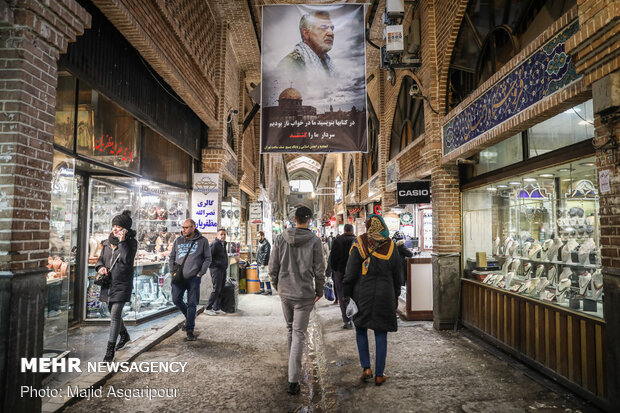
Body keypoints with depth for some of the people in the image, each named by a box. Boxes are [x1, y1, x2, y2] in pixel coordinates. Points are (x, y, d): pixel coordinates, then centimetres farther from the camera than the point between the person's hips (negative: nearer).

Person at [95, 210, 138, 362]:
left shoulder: (131, 242, -8)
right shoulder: (108, 242, 10)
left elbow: (127, 260, -22)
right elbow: (101, 259, 18)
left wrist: (122, 241, -23)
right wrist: (100, 267, -4)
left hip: (122, 285, -7)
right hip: (108, 283, 7)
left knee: (115, 315, -10)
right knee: (114, 312, 20)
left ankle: (110, 348, -2)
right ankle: (124, 335, 44)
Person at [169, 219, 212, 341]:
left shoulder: (202, 241, 0)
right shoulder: (178, 240, 9)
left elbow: (208, 259, 3)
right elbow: (172, 257, 18)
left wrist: (200, 273, -6)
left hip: (194, 277, -3)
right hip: (179, 277, 3)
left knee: (192, 303, -1)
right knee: (176, 300, 1)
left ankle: (190, 330, 9)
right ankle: (189, 316, 29)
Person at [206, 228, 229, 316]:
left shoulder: (223, 244, 17)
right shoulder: (215, 244, -12)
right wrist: (213, 265, -15)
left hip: (223, 269, 9)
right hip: (216, 269, -9)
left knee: (221, 289, 10)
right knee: (216, 289, -9)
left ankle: (217, 308, 18)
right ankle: (208, 308, -1)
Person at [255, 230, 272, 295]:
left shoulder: (266, 243, -13)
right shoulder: (260, 243, 17)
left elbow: (266, 254, -18)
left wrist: (263, 264, -21)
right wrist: (257, 261, 17)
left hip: (264, 264, -10)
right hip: (259, 263, 10)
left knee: (265, 277, -8)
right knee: (260, 277, 13)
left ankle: (269, 290, -2)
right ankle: (262, 289, 21)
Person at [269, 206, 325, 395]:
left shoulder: (281, 239, -2)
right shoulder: (314, 240, -9)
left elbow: (273, 268, 1)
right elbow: (319, 270, -7)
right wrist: (319, 291, 7)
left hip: (285, 292, 3)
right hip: (304, 294, -3)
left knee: (290, 328, 23)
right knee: (298, 334, 1)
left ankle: (292, 362, 41)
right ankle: (293, 380, -1)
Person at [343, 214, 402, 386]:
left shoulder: (359, 243, -7)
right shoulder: (391, 246, 1)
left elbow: (350, 272, -8)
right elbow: (397, 274, 7)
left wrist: (346, 294, 0)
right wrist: (395, 296, 17)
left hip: (362, 294, -1)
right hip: (385, 295, 2)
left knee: (361, 329, 17)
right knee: (381, 334, 9)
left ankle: (366, 367, 12)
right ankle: (379, 375, 15)